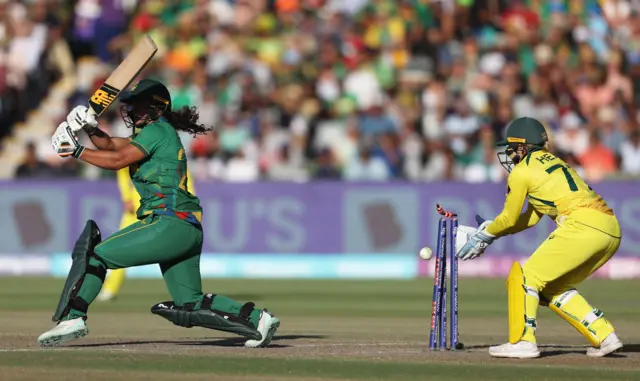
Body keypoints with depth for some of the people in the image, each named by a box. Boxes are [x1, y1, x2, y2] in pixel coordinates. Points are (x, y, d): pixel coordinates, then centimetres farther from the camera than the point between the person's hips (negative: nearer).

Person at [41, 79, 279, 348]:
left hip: (170, 224, -10)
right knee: (189, 306, 11)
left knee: (95, 253, -9)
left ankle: (72, 319, -16)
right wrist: (90, 129, 1)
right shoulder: (152, 133, 24)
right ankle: (255, 319, 6)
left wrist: (77, 152, -7)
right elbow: (112, 145, 19)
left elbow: (117, 160, -12)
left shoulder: (158, 131, -5)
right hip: (187, 231, 10)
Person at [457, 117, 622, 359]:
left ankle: (523, 341, -8)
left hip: (583, 225, -9)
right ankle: (604, 337, 14)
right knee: (554, 287, 20)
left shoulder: (522, 171, 4)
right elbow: (531, 218, 32)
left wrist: (487, 234, 26)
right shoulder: (552, 162, 29)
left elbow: (510, 218, 10)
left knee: (525, 276, -1)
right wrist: (492, 231, 33)